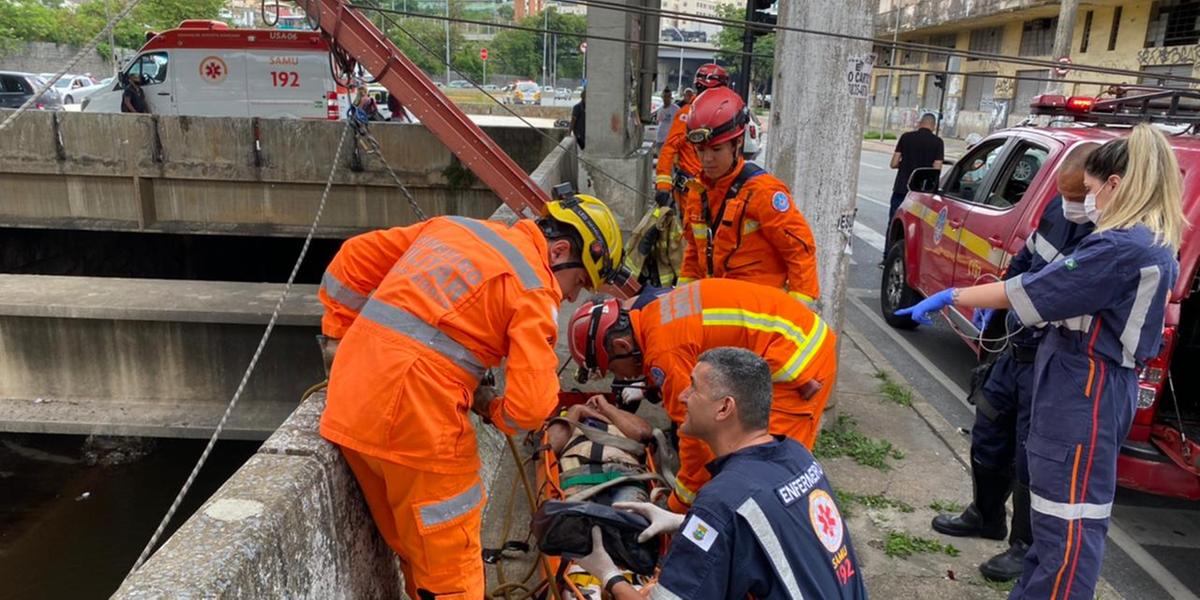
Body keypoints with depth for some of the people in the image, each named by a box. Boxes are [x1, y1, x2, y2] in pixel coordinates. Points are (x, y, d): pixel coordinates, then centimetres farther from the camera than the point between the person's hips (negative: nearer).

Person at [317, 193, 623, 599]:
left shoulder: (454, 227, 15)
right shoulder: (535, 288, -7)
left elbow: (355, 258, 19)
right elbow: (531, 406, -15)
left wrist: (340, 337, 22)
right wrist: (492, 409, 6)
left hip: (347, 404, 8)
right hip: (418, 421, -8)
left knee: (415, 549, 24)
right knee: (451, 564, 10)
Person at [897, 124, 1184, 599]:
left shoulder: (1122, 248, -21)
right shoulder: (1156, 246, 11)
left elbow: (1032, 291, -20)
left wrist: (952, 297, -11)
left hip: (1082, 391, -10)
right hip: (1102, 386, 10)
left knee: (1068, 519, -1)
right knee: (1059, 508, 21)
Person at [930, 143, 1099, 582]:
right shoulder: (1057, 209, 0)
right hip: (1017, 348, 8)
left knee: (1032, 458, 5)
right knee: (989, 433, 21)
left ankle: (1027, 547, 27)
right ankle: (986, 516, 42)